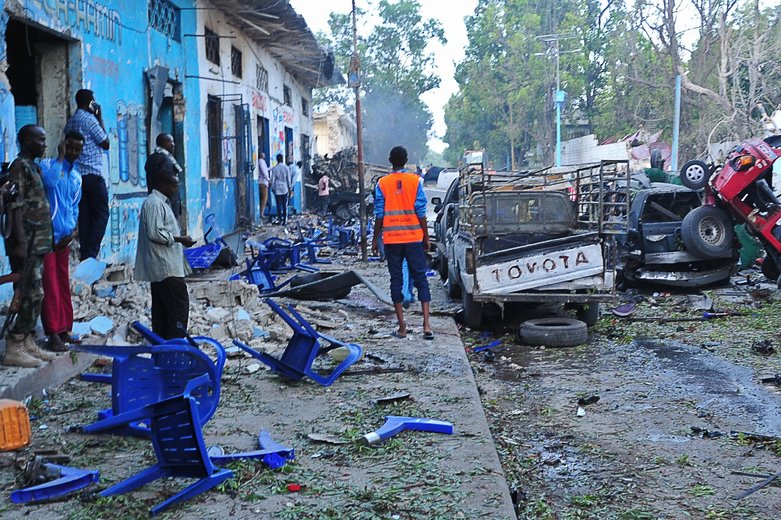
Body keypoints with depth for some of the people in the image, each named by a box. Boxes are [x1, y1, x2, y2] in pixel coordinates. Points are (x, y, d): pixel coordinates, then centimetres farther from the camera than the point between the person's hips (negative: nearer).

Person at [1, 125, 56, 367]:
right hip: (27, 244, -9)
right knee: (31, 294, -10)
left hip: (38, 243, 9)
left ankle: (27, 342, 18)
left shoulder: (32, 167, 18)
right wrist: (21, 242, -22)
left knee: (33, 294, 11)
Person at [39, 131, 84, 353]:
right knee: (50, 285, -6)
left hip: (65, 237, 7)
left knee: (64, 284, 11)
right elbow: (49, 181, -29)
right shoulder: (48, 165, -5)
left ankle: (64, 329, 18)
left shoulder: (77, 177, 16)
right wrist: (60, 156, -18)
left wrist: (73, 231, 4)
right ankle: (54, 333, -4)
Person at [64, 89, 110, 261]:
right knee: (101, 214, -3)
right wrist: (100, 118, 3)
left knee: (84, 215, 8)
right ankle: (91, 253, -10)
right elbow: (105, 143, -4)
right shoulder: (90, 119, -9)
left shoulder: (70, 122, 15)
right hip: (93, 174, -8)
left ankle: (84, 254, 6)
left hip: (78, 174, 8)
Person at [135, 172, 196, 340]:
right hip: (166, 267, -11)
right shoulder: (154, 203, -14)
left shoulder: (160, 202, 19)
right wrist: (179, 239, -15)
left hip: (161, 267, 11)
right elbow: (155, 233, -21)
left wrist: (179, 240, 16)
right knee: (180, 304, -10)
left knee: (161, 306, 12)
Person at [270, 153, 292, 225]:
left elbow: (272, 179, -2)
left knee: (278, 205, 3)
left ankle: (279, 219, 1)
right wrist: (289, 187, 10)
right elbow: (289, 179, 1)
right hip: (285, 189, 1)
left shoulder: (274, 168, -5)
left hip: (277, 189, -1)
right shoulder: (286, 168, -4)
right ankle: (285, 219, 4)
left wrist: (272, 188, 9)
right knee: (285, 205, 4)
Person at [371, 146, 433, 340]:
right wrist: (426, 237, 6)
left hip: (391, 240, 0)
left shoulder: (382, 183, -1)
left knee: (396, 280, 6)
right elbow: (421, 212, -2)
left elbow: (379, 215, -2)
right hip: (413, 237, 0)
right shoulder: (415, 181, -1)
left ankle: (402, 327, 6)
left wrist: (374, 240, 7)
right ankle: (426, 325, -5)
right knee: (420, 279, 5)